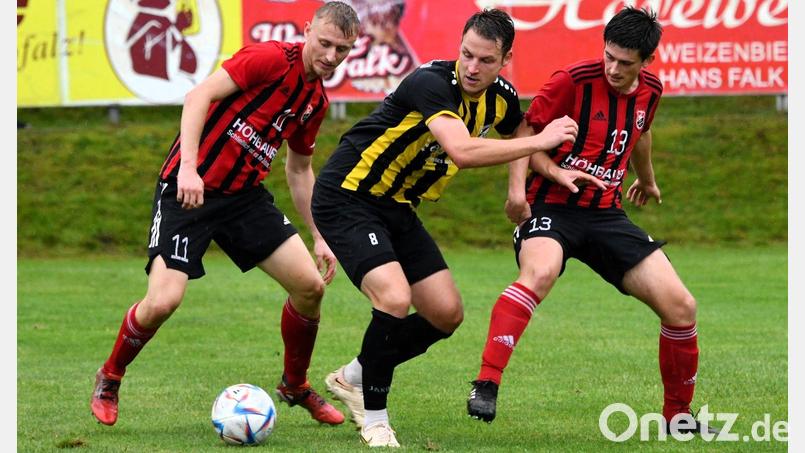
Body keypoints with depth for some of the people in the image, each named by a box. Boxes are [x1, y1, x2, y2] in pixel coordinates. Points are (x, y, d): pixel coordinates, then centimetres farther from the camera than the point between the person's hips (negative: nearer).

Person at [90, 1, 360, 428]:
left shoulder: (316, 100, 9)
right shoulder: (271, 57, -15)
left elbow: (299, 171, 22)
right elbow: (199, 96, -22)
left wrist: (319, 237, 19)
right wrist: (188, 166, -31)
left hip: (244, 194, 7)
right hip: (190, 188, -7)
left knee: (309, 284, -3)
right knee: (163, 301, -18)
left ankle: (295, 385, 20)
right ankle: (109, 379, 11)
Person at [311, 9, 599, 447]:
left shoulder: (502, 98, -2)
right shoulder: (430, 82, -28)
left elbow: (517, 140, 23)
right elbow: (462, 151, -43)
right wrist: (541, 140, -34)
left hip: (397, 207, 8)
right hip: (346, 198, -8)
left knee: (446, 314, 6)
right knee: (394, 300, -25)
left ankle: (353, 378, 26)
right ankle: (374, 417, -5)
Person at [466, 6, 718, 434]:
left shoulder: (650, 90, 4)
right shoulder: (574, 80, -14)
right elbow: (527, 132, -7)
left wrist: (646, 179, 44)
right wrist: (517, 187, -23)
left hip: (605, 214, 6)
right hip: (552, 205, -6)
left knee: (680, 306, -3)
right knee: (540, 271, -39)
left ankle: (678, 414, 17)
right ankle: (485, 386, -39)